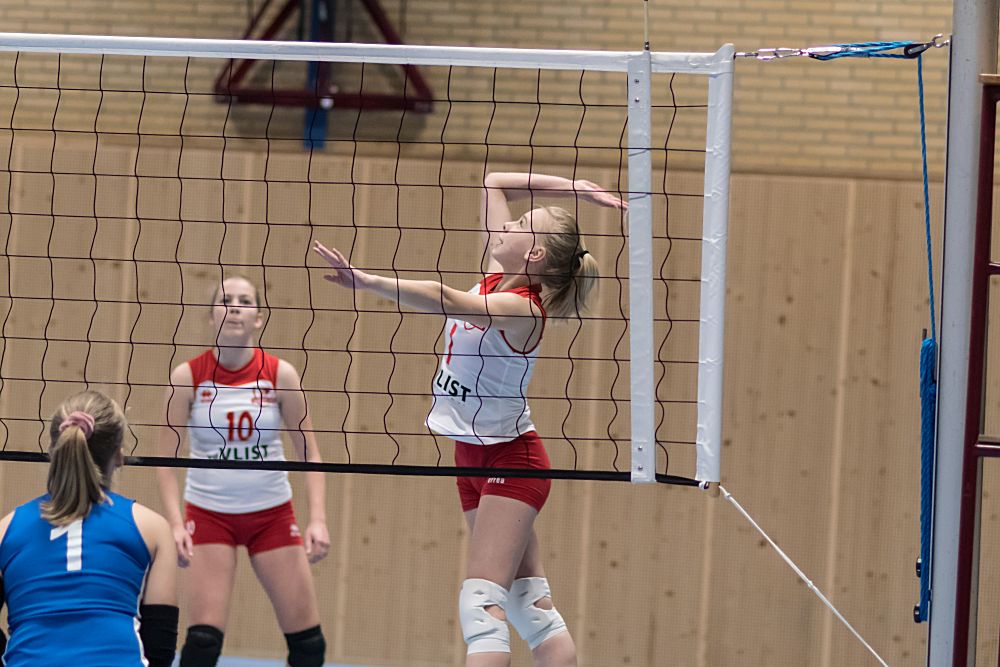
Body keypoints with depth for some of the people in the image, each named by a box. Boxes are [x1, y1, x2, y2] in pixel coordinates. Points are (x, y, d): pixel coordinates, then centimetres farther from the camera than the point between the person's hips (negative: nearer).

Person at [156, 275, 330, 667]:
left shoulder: (280, 375, -7)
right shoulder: (187, 377, -9)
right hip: (208, 513, -1)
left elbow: (310, 454, -2)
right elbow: (166, 460, -6)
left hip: (272, 513, 2)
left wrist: (317, 519, -13)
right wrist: (175, 524, -18)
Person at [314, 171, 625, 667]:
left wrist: (365, 282, -48)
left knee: (482, 603, -18)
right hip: (473, 458, 10)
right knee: (529, 605, 10)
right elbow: (493, 184, 9)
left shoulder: (520, 309, -23)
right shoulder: (498, 277, 0)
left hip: (510, 459, -10)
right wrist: (573, 188, 4)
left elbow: (443, 300, -40)